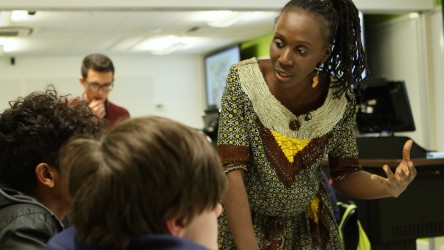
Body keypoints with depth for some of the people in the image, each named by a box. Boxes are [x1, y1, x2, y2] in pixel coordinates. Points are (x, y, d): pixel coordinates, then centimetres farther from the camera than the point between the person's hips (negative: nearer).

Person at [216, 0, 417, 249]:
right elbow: (232, 171, -25)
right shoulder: (243, 80, -22)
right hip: (244, 222, -2)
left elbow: (345, 175, -6)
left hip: (307, 225, 2)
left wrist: (390, 187, -25)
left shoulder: (340, 97, -16)